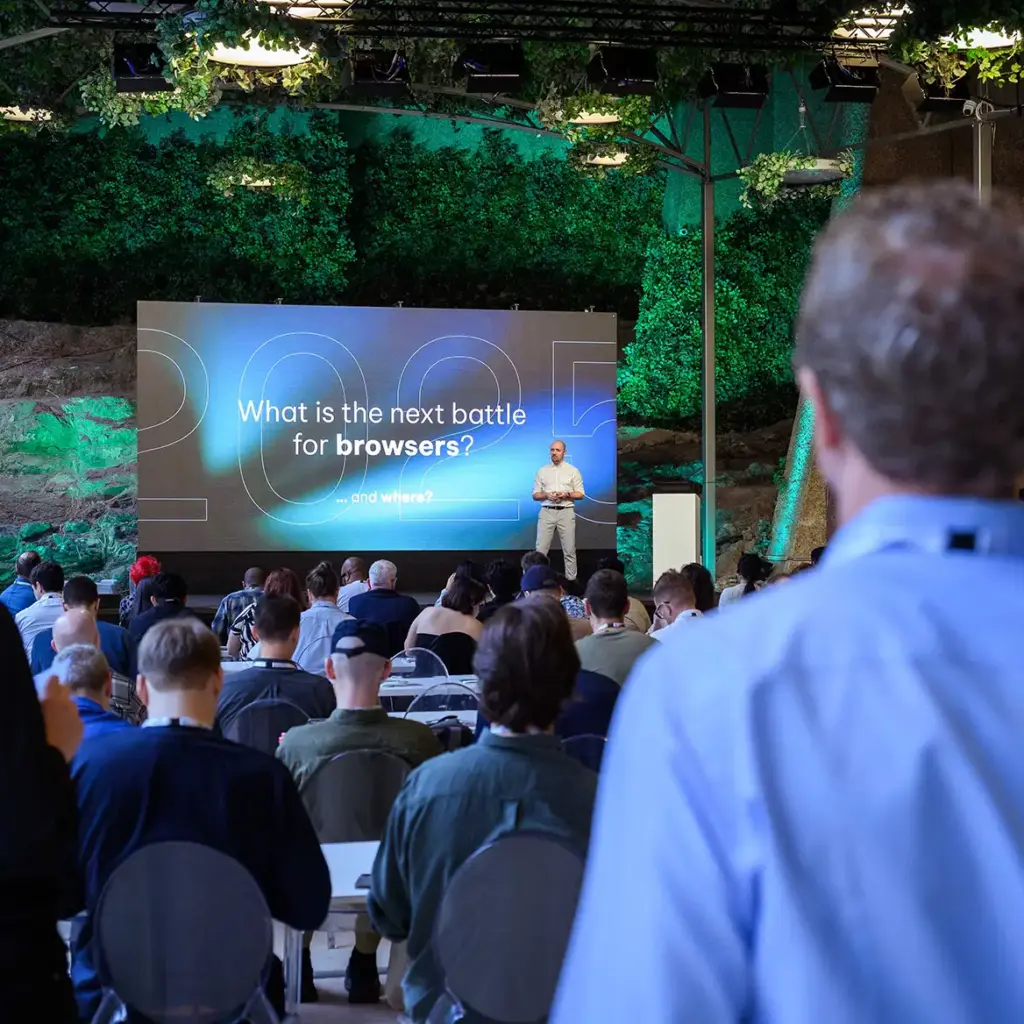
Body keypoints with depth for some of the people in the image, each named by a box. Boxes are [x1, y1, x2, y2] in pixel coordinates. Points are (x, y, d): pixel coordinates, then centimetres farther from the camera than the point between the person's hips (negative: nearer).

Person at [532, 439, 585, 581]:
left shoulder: (573, 471, 6)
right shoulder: (542, 471, 10)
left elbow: (580, 494, 5)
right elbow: (535, 495, 9)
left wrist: (567, 495, -13)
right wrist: (546, 495, -11)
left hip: (566, 512, -1)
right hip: (546, 512, 1)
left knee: (569, 550, 1)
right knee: (541, 549, -4)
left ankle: (571, 580, 5)